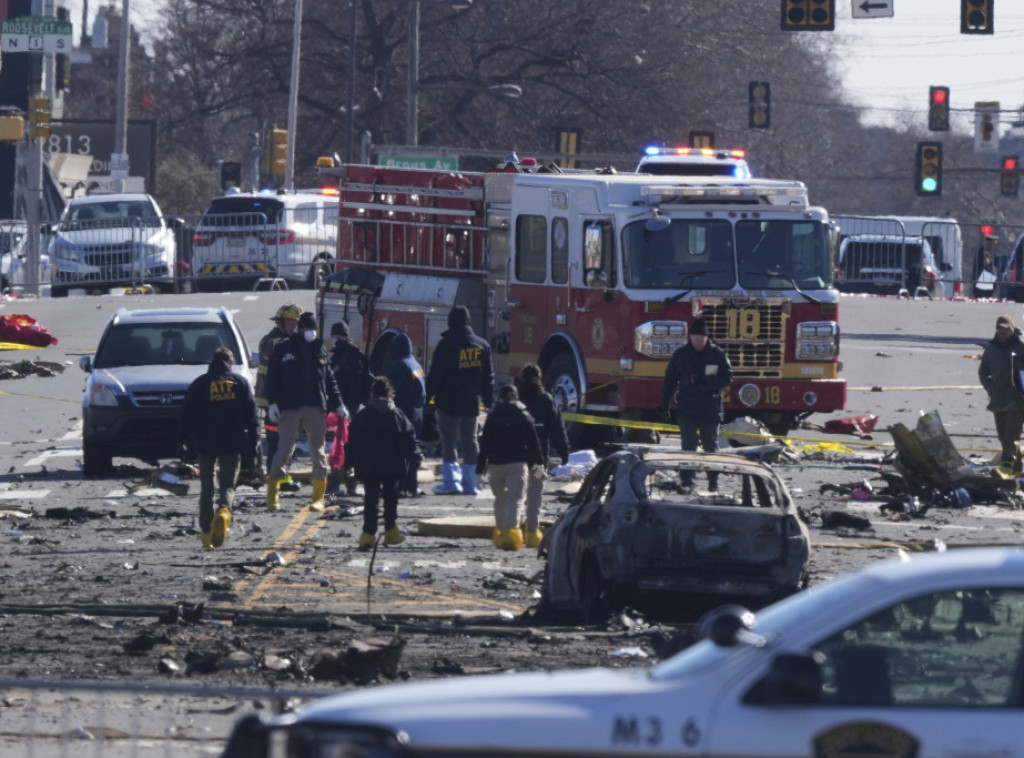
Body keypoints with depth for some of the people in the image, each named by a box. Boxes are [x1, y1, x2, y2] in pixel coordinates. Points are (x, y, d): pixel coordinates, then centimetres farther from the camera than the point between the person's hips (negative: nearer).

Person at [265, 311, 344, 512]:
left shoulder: (320, 349, 13)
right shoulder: (284, 348, 3)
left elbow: (330, 380, 18)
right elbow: (273, 376, 1)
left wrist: (338, 405, 14)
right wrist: (272, 403, -8)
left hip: (316, 408, 3)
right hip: (290, 407, -3)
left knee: (318, 451, 2)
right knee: (285, 449, -5)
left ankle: (318, 497, 7)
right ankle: (272, 493, 4)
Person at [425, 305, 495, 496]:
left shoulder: (446, 344, -11)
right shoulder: (482, 345, 6)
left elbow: (435, 374, -11)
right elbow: (489, 376, 12)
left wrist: (427, 396, -3)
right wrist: (489, 400, 18)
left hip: (449, 401, -5)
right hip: (472, 402, 5)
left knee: (449, 440, -3)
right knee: (469, 441, 12)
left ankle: (451, 480, -15)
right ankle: (470, 483, 12)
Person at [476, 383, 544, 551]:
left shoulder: (492, 417, 2)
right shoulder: (524, 417, 1)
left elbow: (485, 444, 2)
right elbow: (533, 442, 3)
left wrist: (481, 466, 7)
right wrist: (537, 462, 12)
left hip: (496, 463, 1)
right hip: (518, 463, -1)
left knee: (500, 498, 17)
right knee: (515, 499, -7)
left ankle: (500, 531, 24)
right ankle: (511, 530, -26)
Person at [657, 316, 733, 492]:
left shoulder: (717, 354, 0)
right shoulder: (681, 355, 4)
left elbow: (727, 378, -3)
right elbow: (670, 380, 8)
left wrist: (704, 382, -16)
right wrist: (664, 404, 4)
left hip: (711, 411, 0)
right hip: (687, 410, 0)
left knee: (711, 446, 7)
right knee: (688, 446, -7)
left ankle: (714, 482, 16)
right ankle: (688, 481, -7)